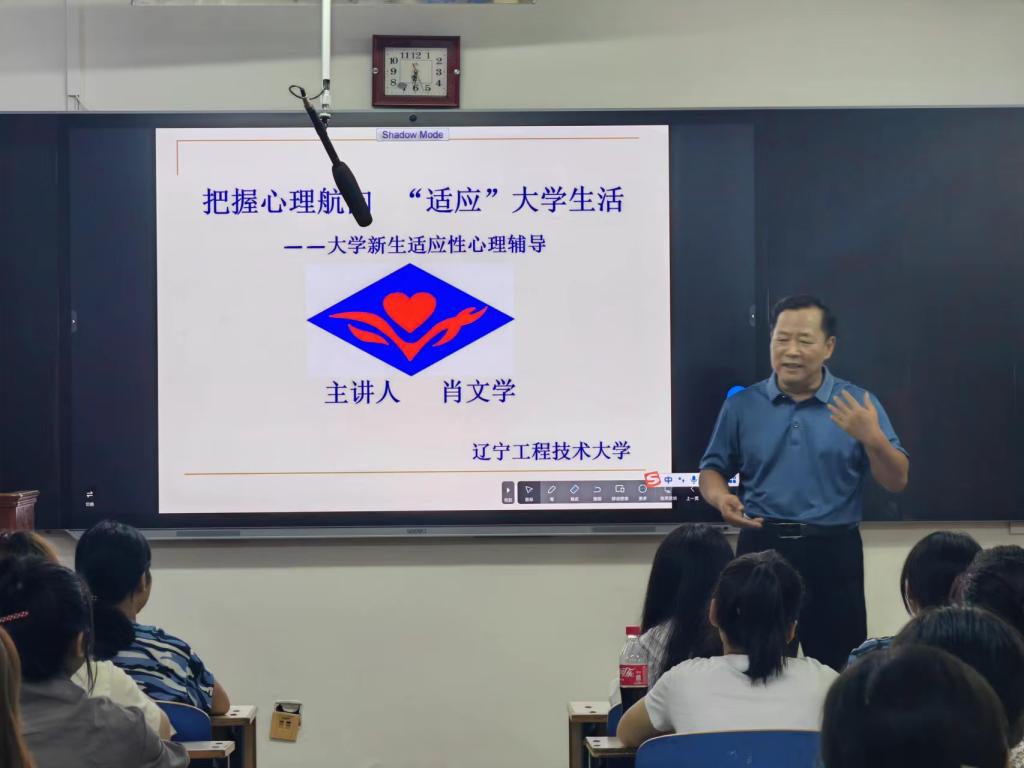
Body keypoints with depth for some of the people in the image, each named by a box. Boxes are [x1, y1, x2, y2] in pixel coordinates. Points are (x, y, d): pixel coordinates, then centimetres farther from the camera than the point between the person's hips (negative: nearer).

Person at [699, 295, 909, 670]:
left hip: (833, 552, -1)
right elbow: (713, 469, 12)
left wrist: (873, 438, -18)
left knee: (839, 669, 2)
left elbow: (897, 481, 0)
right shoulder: (742, 404, 6)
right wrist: (721, 498, -11)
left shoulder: (859, 404, 2)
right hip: (761, 548, 1)